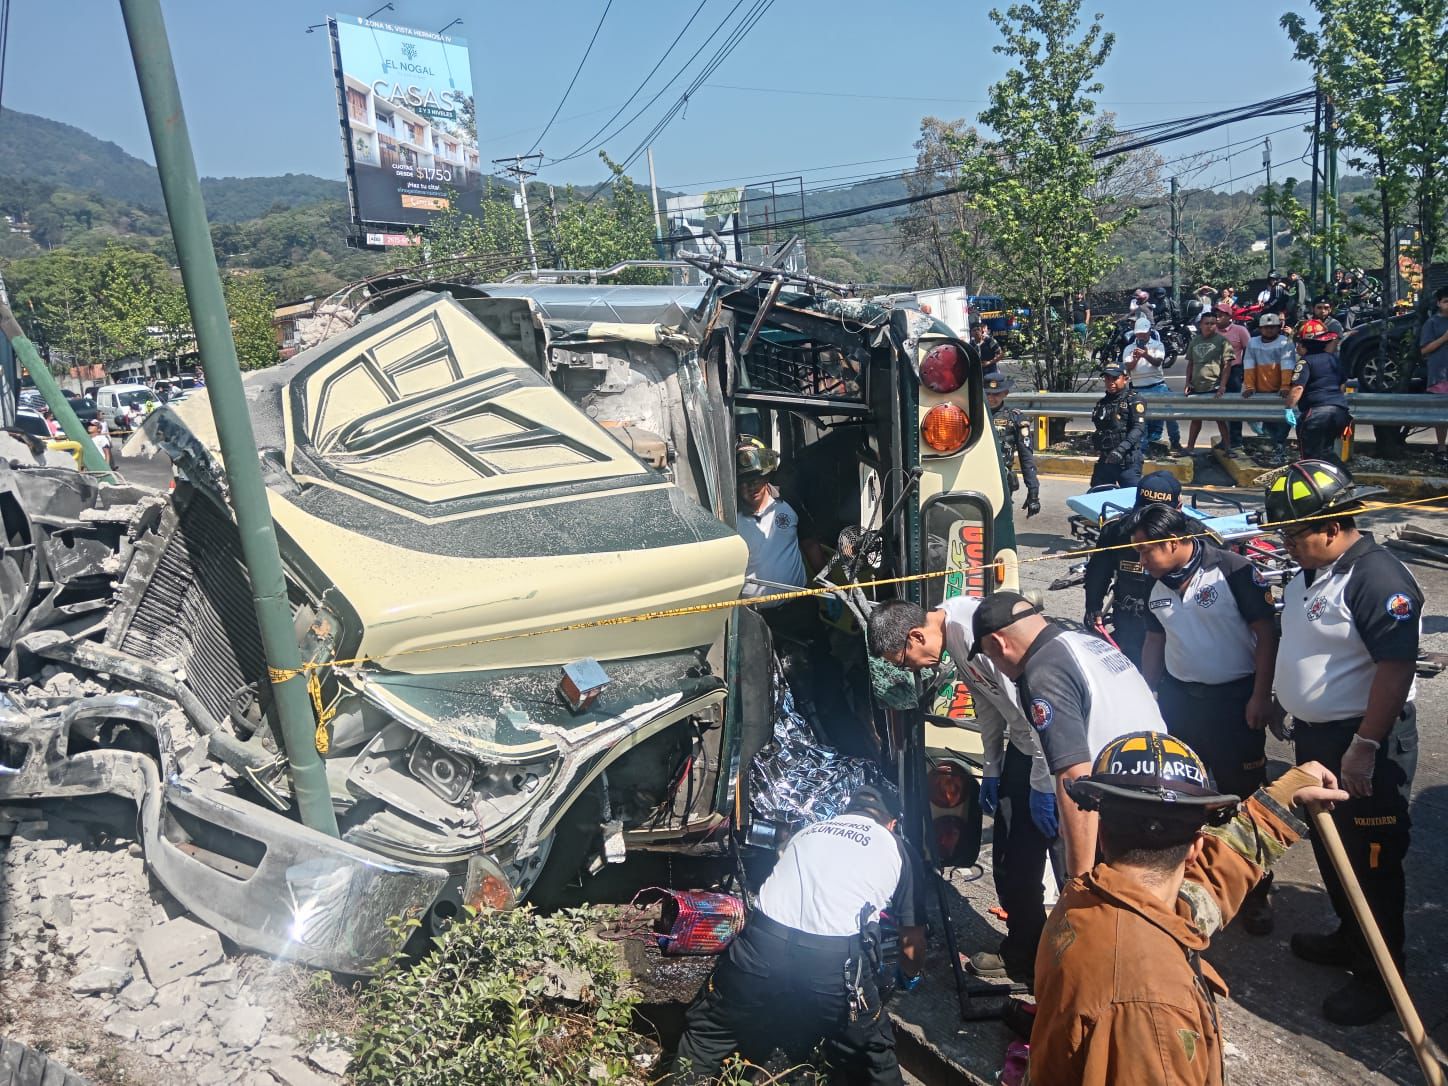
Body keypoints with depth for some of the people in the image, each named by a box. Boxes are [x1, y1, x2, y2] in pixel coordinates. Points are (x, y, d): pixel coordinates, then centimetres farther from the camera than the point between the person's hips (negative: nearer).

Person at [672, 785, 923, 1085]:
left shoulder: (808, 831, 29)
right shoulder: (895, 848, 20)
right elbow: (912, 934, 25)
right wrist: (910, 974, 47)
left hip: (764, 944, 2)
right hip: (835, 959, -2)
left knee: (709, 1029, 23)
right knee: (873, 1057, 20)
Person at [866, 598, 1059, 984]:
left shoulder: (977, 629, -27)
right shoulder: (952, 629, 3)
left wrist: (1042, 785, -18)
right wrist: (991, 770, 17)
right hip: (1024, 745, 10)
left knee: (1070, 862, -2)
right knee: (1012, 858, 14)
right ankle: (1023, 955, 29)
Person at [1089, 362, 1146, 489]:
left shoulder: (1133, 400, -4)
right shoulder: (1101, 403, 16)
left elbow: (1139, 427, -16)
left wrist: (1122, 448, -28)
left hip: (1128, 461, -6)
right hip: (1105, 460, 6)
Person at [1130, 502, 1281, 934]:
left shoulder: (1232, 570, -15)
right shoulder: (1158, 586, 4)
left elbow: (1267, 632, -13)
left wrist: (1260, 697, -15)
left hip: (1235, 699, -6)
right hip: (1178, 697, 6)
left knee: (1245, 792, 4)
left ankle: (1256, 889, 20)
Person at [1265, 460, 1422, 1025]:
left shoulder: (1378, 579, -23)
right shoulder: (1310, 571, 7)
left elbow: (1398, 667, -27)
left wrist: (1364, 747, -27)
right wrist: (1278, 702, 22)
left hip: (1363, 745, -9)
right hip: (1316, 735, 10)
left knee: (1370, 862, 4)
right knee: (1329, 847, 23)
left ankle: (1379, 975, 19)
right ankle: (1349, 937, 42)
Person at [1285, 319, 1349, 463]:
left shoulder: (1305, 361, -4)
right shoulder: (1332, 359, 19)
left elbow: (1298, 388, -18)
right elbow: (1341, 385, 26)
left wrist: (1289, 407, -15)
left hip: (1316, 413, -8)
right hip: (1340, 411, 8)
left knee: (1311, 456, -3)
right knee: (1326, 451, 21)